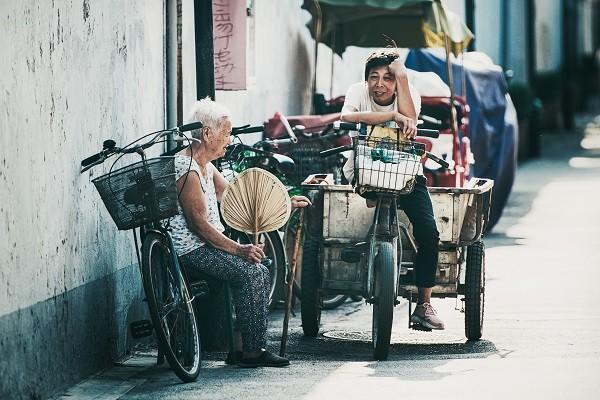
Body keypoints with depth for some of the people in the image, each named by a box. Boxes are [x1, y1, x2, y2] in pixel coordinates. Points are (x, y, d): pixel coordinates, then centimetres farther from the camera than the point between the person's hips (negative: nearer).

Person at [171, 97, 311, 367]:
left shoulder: (205, 167, 16)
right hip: (189, 251, -11)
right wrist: (237, 249, -25)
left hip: (203, 246, 11)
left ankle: (252, 346, 1)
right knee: (251, 273, -19)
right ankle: (252, 350, -14)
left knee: (260, 273, 2)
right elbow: (199, 224, -22)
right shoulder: (186, 169, -18)